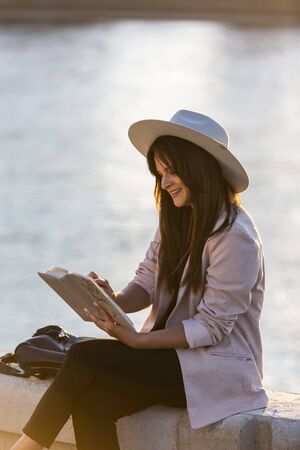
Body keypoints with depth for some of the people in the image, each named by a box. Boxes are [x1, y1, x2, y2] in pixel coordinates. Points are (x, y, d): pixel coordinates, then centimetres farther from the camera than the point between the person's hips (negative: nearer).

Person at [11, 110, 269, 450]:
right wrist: (115, 302, -16)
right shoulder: (175, 221, 11)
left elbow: (210, 326, -18)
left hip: (216, 370, -7)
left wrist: (138, 341, -24)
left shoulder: (234, 236, -17)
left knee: (84, 356, -20)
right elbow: (146, 282, 7)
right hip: (173, 355, 7)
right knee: (91, 403, -21)